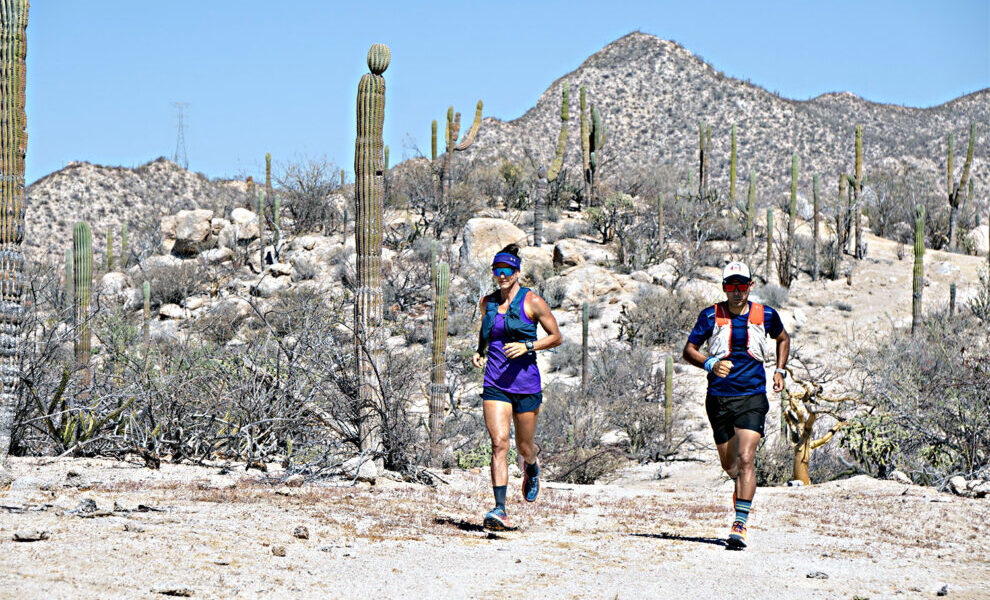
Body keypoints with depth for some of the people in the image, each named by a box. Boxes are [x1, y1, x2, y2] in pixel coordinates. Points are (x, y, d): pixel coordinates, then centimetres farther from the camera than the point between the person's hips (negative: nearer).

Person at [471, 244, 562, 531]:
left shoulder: (532, 302, -5)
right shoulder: (487, 302, 8)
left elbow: (556, 337, 0)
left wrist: (527, 346, -16)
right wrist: (480, 351, 9)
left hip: (525, 382, -2)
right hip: (495, 384, 2)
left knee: (524, 447, 10)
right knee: (499, 443, -14)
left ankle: (532, 469, 48)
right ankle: (500, 509, -20)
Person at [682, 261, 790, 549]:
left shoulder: (765, 315, 3)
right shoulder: (711, 316, -1)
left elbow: (783, 338, 23)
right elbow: (689, 350, 2)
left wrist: (779, 370, 12)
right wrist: (711, 363, -17)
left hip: (753, 398, -1)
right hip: (719, 398, 1)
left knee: (745, 458, -18)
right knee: (729, 464, 11)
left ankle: (740, 524, -19)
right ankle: (744, 487, 47)